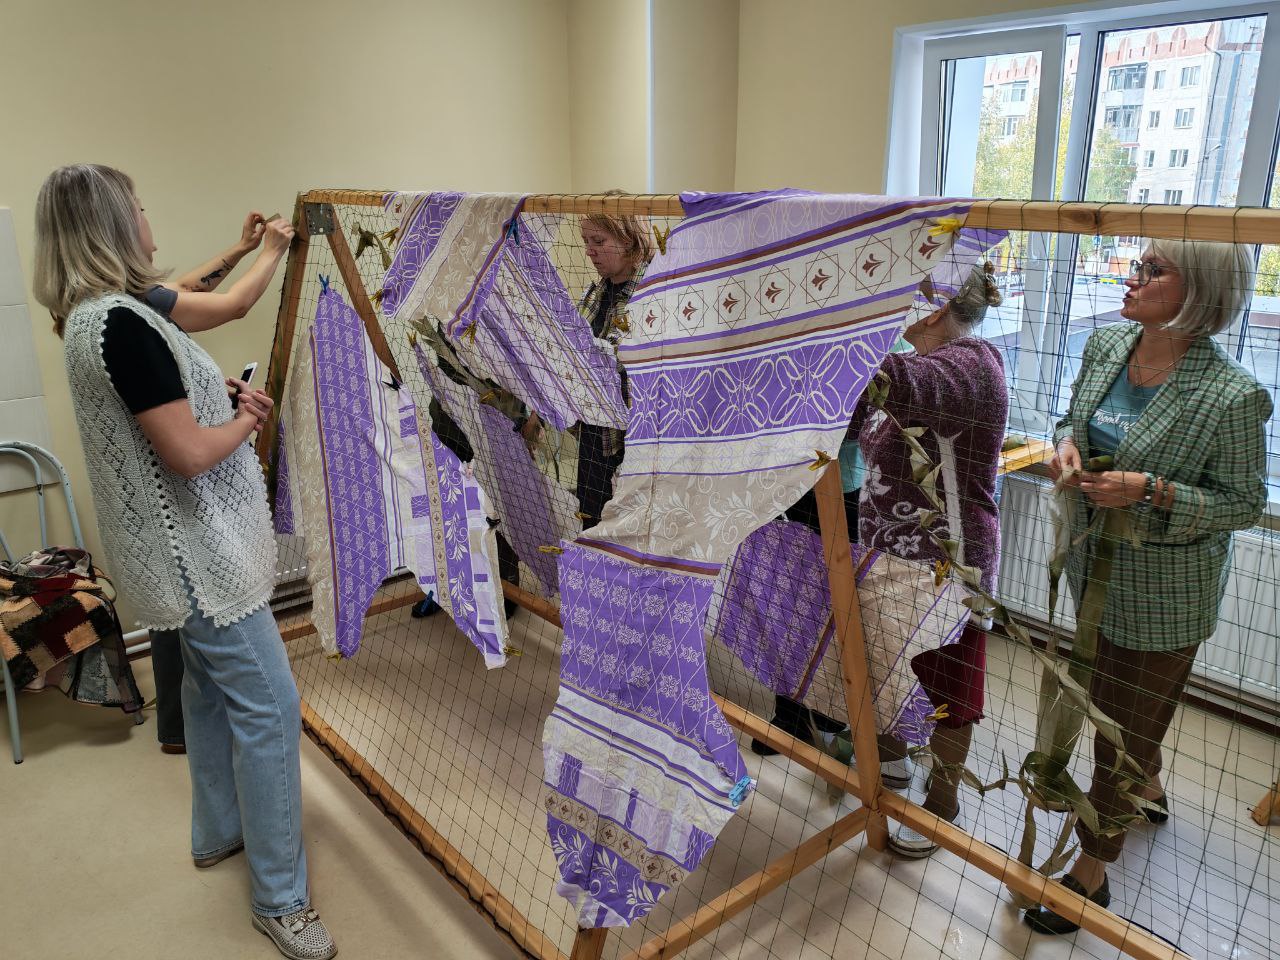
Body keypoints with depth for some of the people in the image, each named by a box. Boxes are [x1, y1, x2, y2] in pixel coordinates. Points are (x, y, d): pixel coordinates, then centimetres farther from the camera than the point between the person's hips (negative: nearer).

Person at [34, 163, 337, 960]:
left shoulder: (115, 307, 7)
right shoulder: (120, 324, -24)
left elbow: (227, 306, 22)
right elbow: (190, 453, -25)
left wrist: (272, 252, 21)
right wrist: (248, 420, -8)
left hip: (190, 548, 11)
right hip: (198, 553, -11)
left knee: (212, 687, 23)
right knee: (268, 707, -5)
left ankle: (219, 831, 43)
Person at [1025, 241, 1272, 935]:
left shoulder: (1231, 395, -24)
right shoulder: (1105, 345, -5)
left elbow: (1245, 502, -16)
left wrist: (1152, 492, -29)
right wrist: (1066, 445, -13)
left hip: (1164, 590, -7)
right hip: (1095, 565, 7)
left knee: (1126, 719, 9)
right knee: (1114, 691, 28)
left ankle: (1092, 870, 28)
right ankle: (1147, 789, 58)